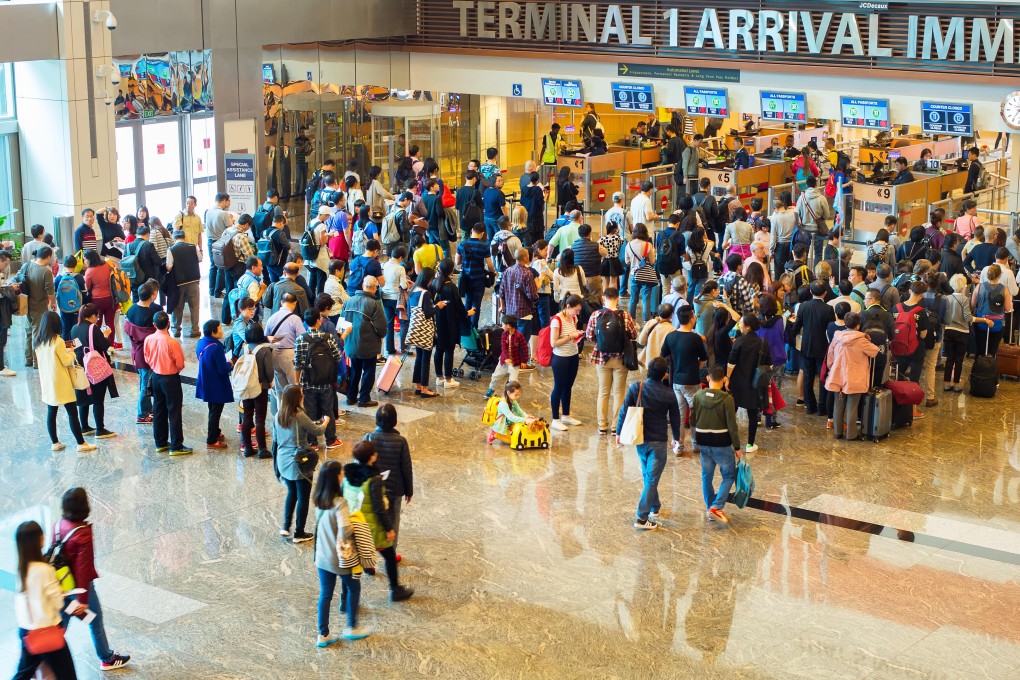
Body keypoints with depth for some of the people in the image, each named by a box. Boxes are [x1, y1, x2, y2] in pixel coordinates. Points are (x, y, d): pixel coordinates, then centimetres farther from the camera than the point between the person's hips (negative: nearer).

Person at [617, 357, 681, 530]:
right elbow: (675, 418, 0)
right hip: (658, 441, -4)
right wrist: (676, 438, 18)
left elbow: (624, 412, -5)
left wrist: (619, 433, 8)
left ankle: (655, 507, 40)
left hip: (640, 439, 4)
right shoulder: (668, 395, -12)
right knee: (652, 479, -1)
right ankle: (642, 518, -7)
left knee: (647, 475, 23)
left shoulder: (636, 388, -9)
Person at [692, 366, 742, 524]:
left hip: (703, 443, 4)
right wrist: (737, 447, -3)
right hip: (722, 444, -4)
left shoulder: (698, 396, -3)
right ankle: (716, 506, -5)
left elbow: (692, 421, 6)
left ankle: (710, 508, 24)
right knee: (729, 476, 9)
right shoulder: (727, 399, -16)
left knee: (706, 476, 17)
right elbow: (732, 426, -13)